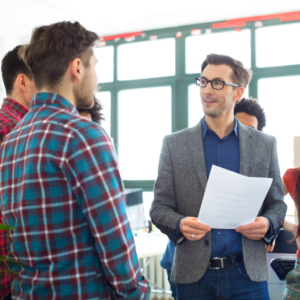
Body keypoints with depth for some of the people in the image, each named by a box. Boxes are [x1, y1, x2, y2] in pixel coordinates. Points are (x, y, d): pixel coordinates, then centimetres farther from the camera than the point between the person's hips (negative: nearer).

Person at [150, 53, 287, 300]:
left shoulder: (265, 145, 6)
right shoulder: (174, 144, 3)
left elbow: (276, 203, 10)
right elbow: (160, 207, 2)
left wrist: (268, 224, -11)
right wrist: (180, 224, -18)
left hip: (248, 274, 1)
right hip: (194, 275, 0)